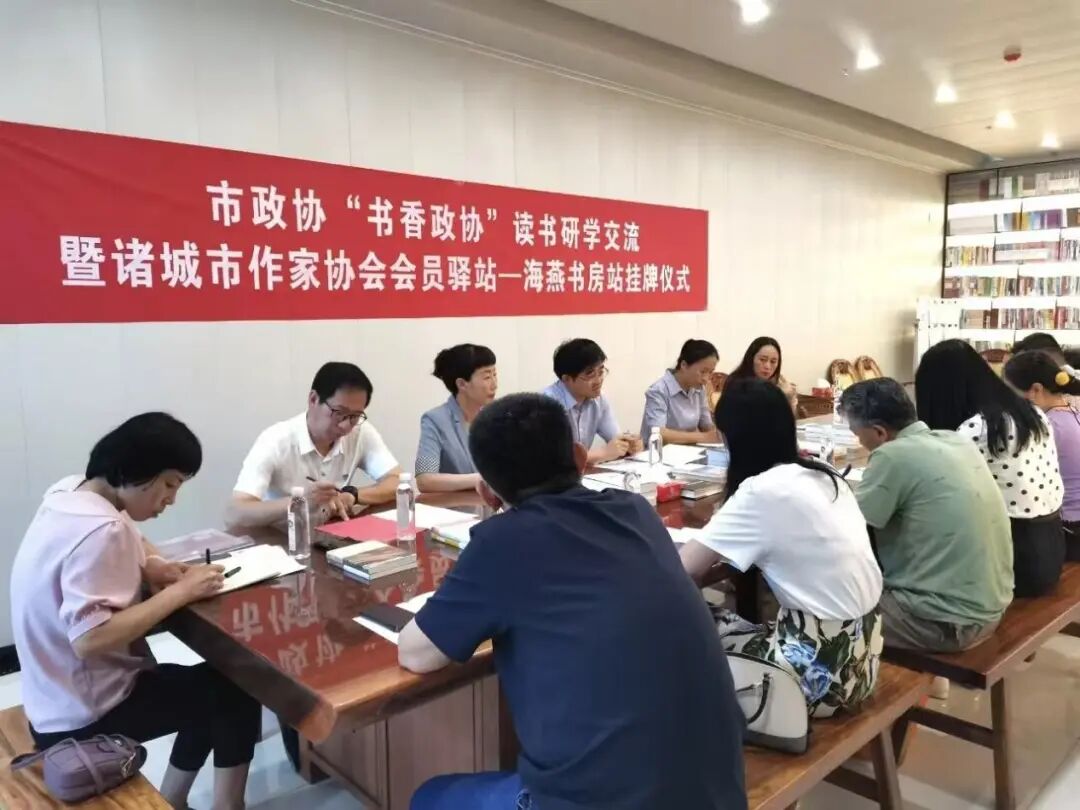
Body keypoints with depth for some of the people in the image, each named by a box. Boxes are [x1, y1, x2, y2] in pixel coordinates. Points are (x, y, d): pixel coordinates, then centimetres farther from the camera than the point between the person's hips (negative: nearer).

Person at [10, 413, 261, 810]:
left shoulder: (71, 490, -2)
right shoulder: (98, 530, -30)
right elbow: (90, 639, -36)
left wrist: (152, 567, -6)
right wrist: (181, 591, -27)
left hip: (62, 699, 9)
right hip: (85, 714, -9)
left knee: (209, 685, 21)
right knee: (236, 690, 4)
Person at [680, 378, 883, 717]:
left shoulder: (762, 491, -19)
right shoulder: (826, 476, 5)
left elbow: (681, 569, -16)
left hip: (822, 670, -7)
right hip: (857, 654, 8)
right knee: (724, 623, 20)